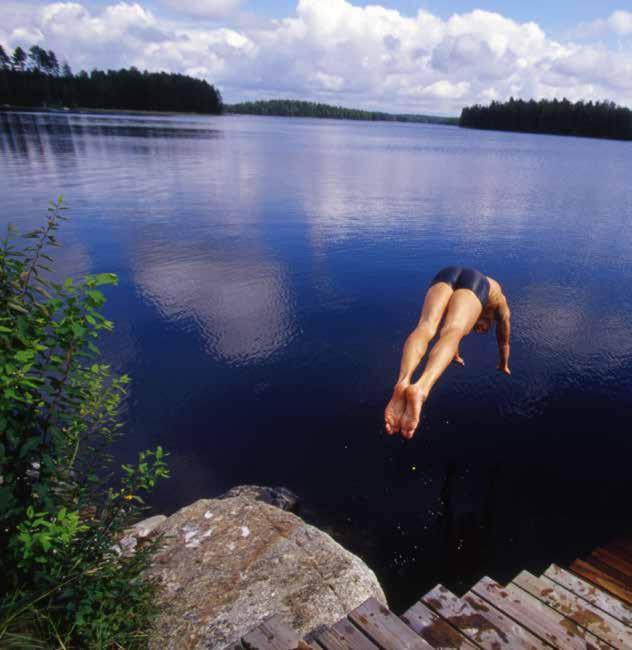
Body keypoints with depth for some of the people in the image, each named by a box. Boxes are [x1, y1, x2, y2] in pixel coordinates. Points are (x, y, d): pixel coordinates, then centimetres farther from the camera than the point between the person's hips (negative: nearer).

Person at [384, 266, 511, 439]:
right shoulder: (500, 303, 44)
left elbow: (455, 325, 60)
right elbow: (504, 341, 53)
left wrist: (456, 356, 74)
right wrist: (504, 365, 68)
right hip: (474, 282, -3)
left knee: (425, 327, -22)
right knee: (451, 334, -26)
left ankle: (403, 382, -53)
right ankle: (421, 389, -57)